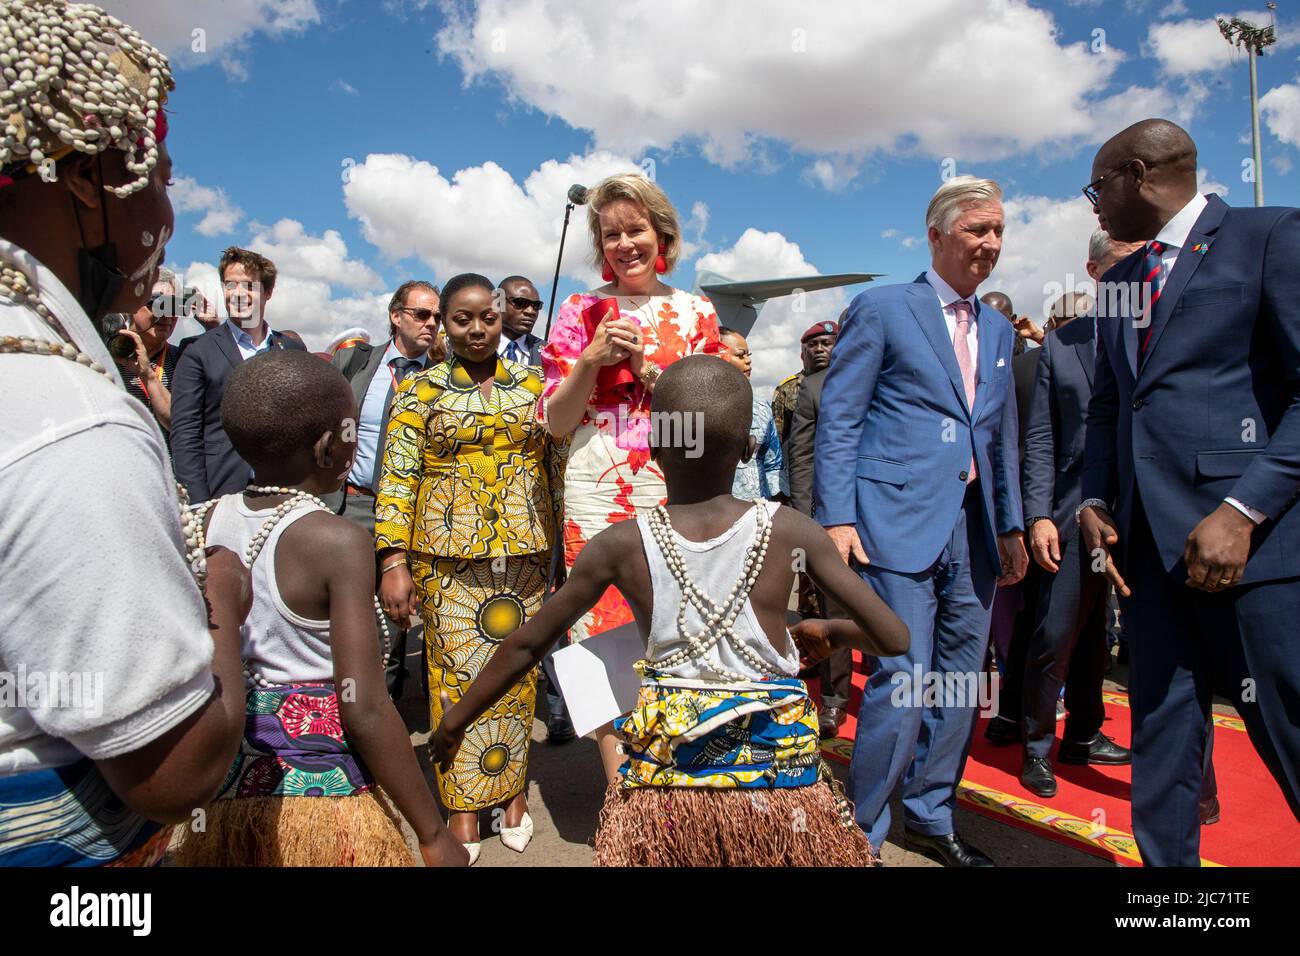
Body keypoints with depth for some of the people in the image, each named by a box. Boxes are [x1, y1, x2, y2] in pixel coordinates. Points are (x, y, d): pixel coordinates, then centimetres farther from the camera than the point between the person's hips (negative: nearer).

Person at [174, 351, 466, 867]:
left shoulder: (208, 520, -3)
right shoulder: (338, 542, -20)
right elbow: (363, 711, -22)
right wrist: (434, 837, -13)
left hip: (221, 786, 5)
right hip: (319, 792, -5)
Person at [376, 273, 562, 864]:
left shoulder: (532, 385, 8)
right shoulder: (419, 390, 3)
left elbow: (557, 467, 9)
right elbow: (396, 478, -2)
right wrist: (394, 561, -10)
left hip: (524, 550, 2)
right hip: (447, 552, -1)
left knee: (516, 668, 8)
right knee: (455, 670, 2)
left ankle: (512, 787, 25)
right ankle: (464, 802, 17)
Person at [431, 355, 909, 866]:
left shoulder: (619, 546, -8)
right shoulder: (790, 530, -10)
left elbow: (525, 645, 2)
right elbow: (894, 637, -5)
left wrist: (455, 721, 17)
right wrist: (828, 631, 16)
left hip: (667, 767, 0)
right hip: (780, 765, 1)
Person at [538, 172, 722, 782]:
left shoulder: (697, 313, 10)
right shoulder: (582, 312, 8)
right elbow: (555, 422, 4)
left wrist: (644, 366, -7)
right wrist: (593, 358, -11)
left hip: (676, 496, 1)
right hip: (597, 497, 0)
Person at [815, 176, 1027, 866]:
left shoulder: (998, 330, 19)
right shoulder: (880, 309, 0)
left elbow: (1002, 438, 22)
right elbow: (838, 420, -6)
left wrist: (1011, 526, 16)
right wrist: (836, 517, -14)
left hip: (972, 528, 7)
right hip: (899, 521, -7)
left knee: (959, 684, 12)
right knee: (904, 681, -9)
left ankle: (931, 818, 30)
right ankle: (861, 831, 10)